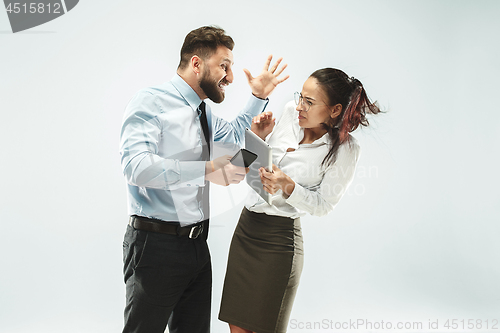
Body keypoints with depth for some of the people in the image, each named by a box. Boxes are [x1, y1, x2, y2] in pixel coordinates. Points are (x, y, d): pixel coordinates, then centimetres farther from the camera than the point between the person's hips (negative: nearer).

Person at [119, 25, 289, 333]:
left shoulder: (203, 113, 15)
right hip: (156, 242, -8)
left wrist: (259, 97, 23)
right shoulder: (151, 102, -11)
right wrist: (208, 170, -29)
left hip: (197, 246, 8)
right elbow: (136, 165, -26)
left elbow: (235, 134, 36)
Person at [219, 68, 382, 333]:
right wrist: (258, 139, -6)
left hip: (279, 239, -6)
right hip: (246, 227, 6)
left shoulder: (344, 149, -15)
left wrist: (288, 187, -25)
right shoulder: (290, 113, 0)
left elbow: (323, 205, -9)